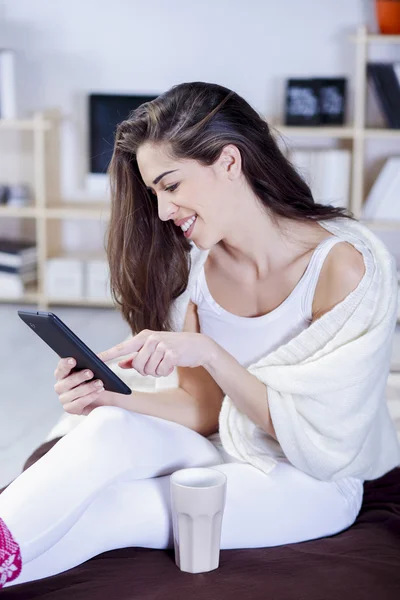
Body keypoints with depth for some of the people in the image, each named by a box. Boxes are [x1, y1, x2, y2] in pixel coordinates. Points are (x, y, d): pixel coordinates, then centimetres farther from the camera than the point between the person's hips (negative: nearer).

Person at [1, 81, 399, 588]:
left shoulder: (345, 264, -20)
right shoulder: (195, 264, -2)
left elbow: (317, 433, -18)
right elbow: (204, 410, -1)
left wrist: (208, 352, -29)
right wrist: (110, 395, -20)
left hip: (311, 483, -4)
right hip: (224, 452, 5)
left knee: (105, 511, -28)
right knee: (114, 428, -28)